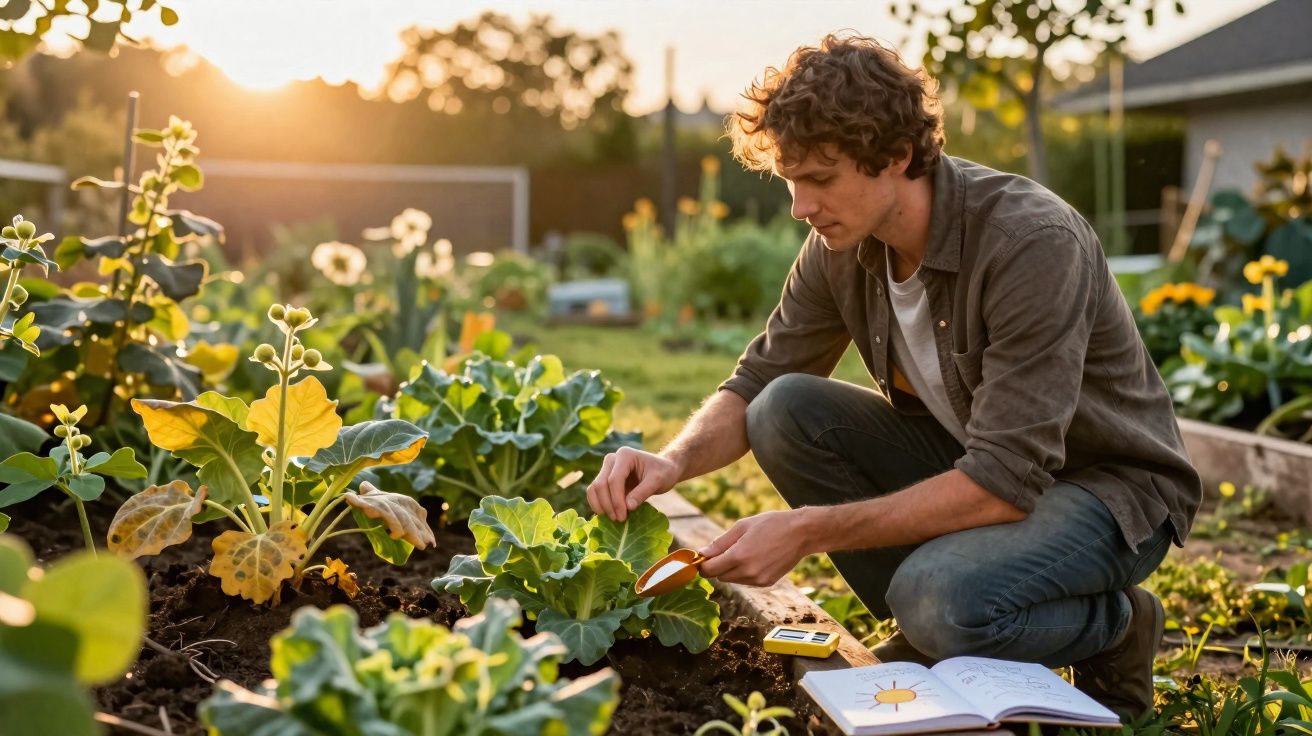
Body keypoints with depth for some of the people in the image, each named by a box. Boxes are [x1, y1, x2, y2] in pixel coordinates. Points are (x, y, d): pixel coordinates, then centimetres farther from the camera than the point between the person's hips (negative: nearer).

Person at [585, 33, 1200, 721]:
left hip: (1111, 483, -6)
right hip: (971, 463, 7)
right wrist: (674, 461, -22)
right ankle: (928, 637, 1)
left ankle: (1113, 625, 0)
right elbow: (757, 384, 0)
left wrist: (807, 530, -33)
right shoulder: (840, 245, -9)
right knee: (787, 411, -14)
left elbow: (1004, 482, -33)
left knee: (941, 596, -35)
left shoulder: (1033, 243, -29)